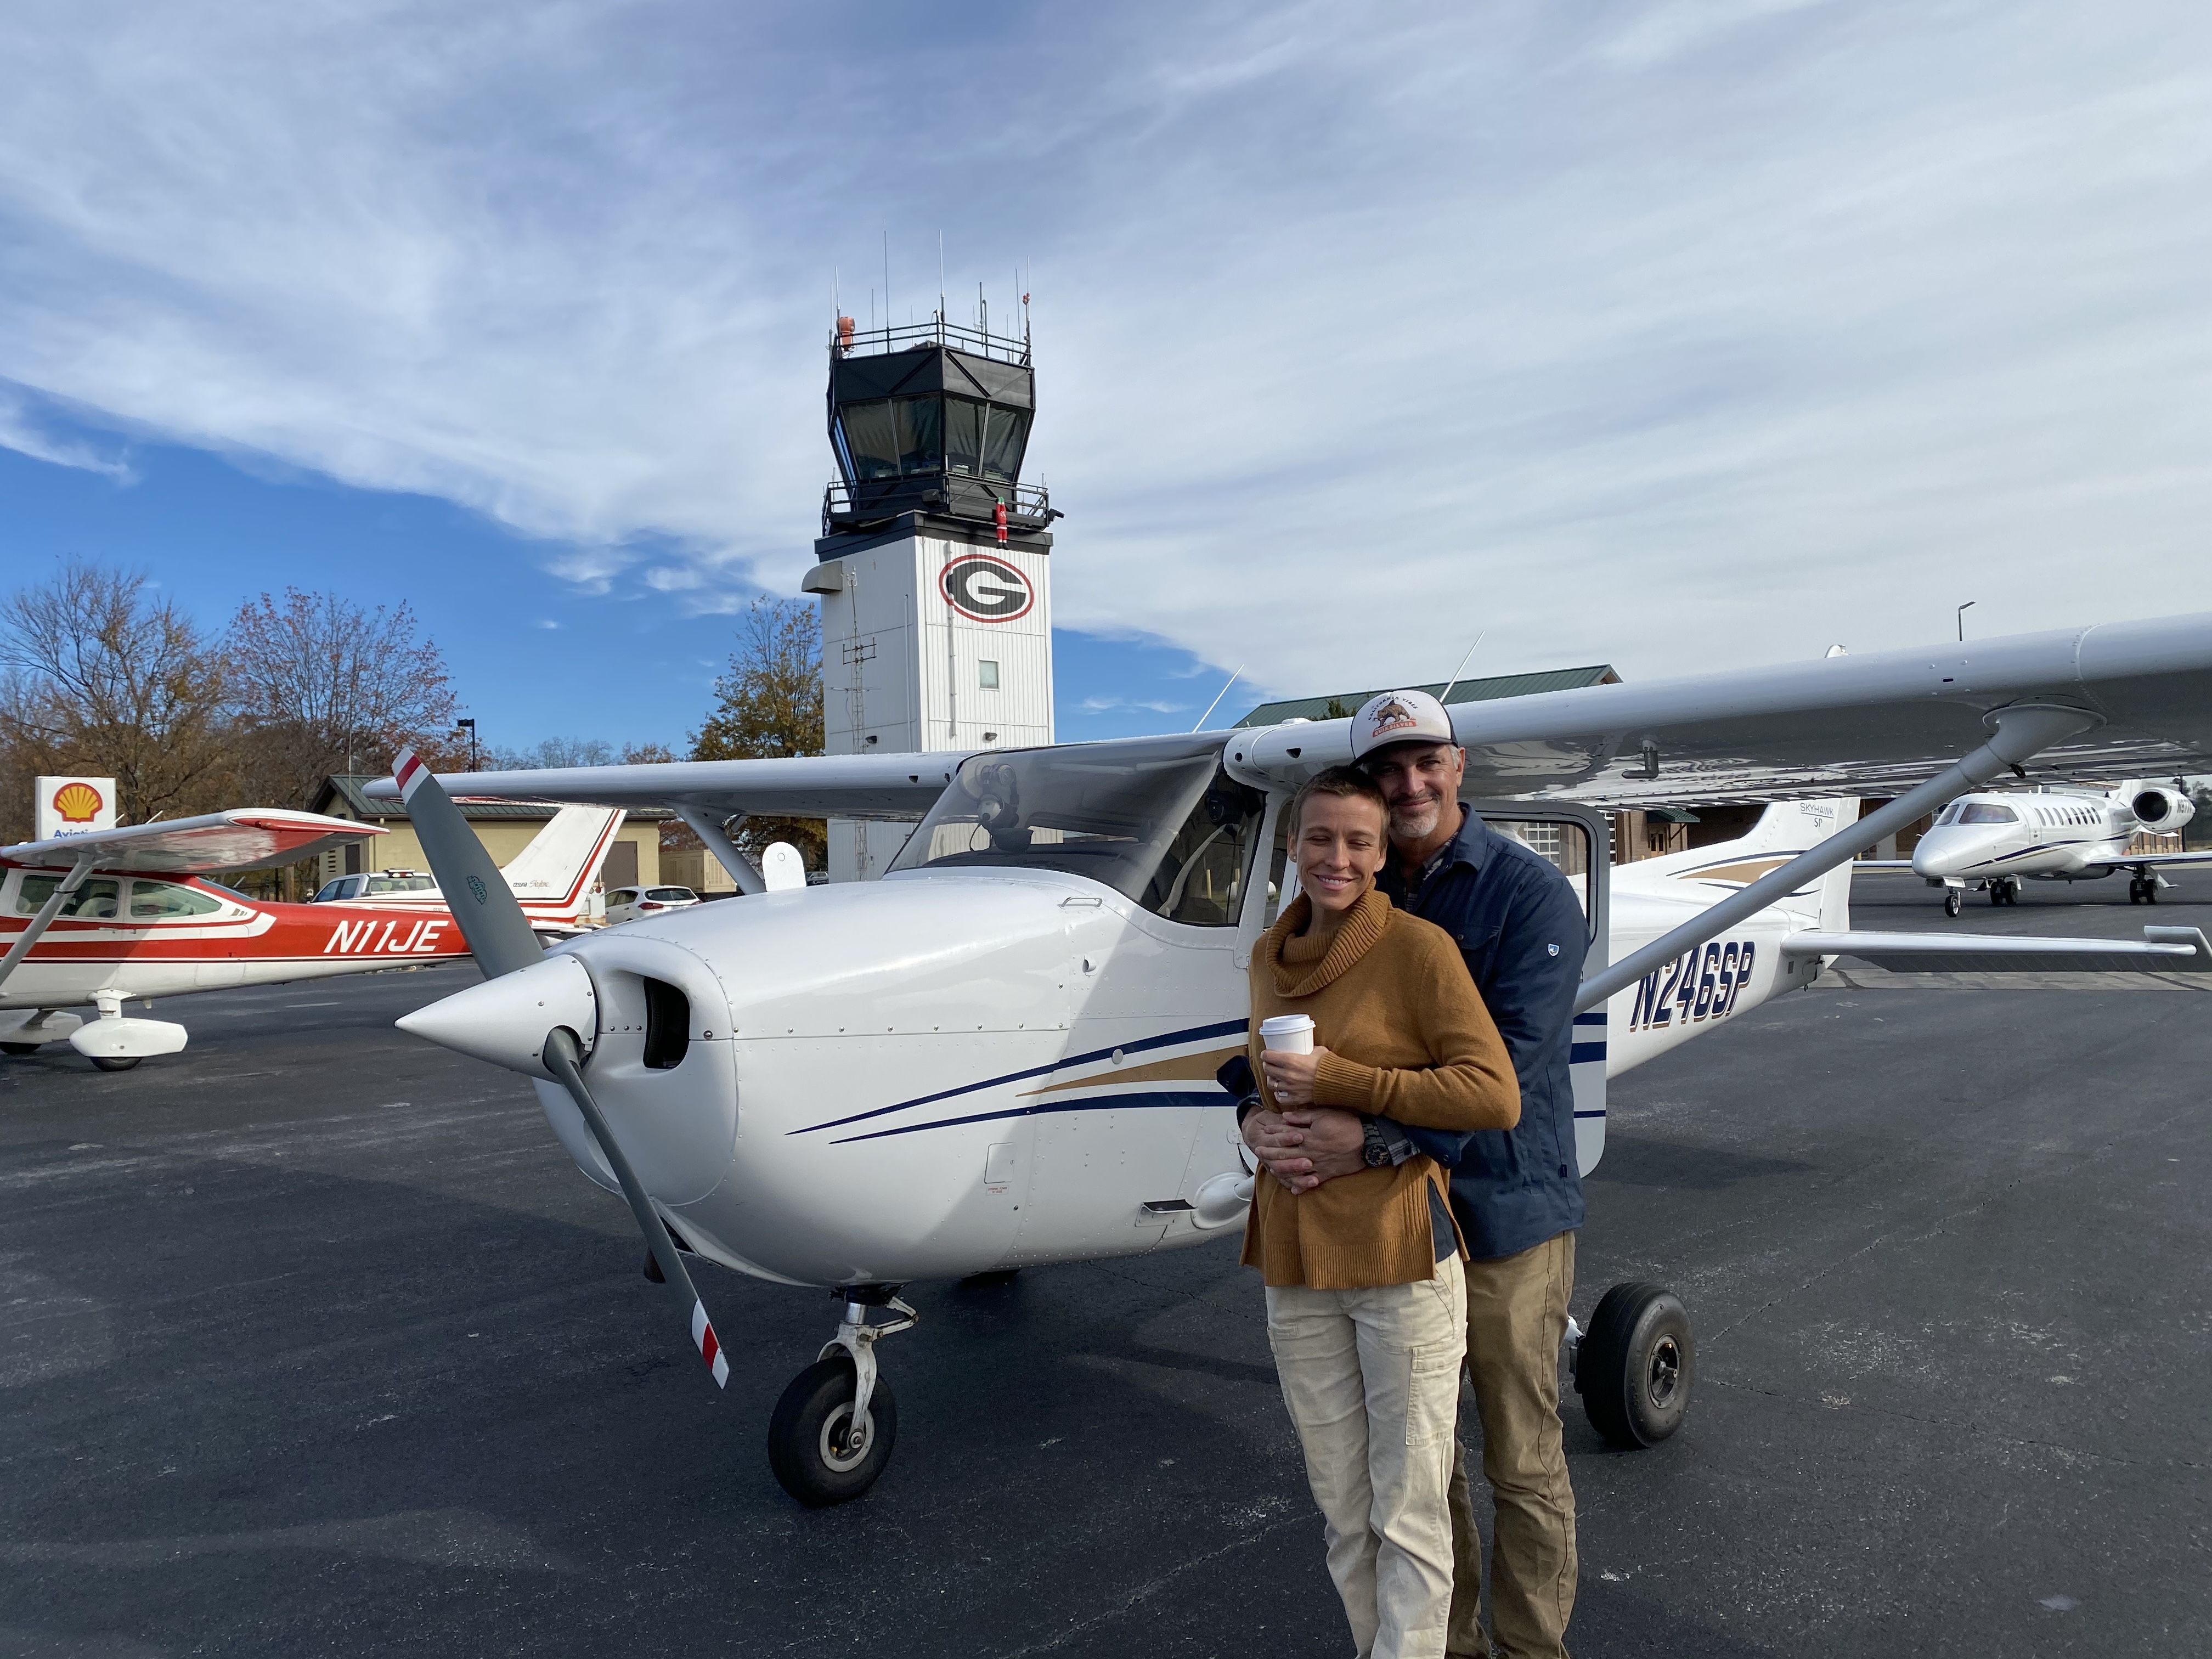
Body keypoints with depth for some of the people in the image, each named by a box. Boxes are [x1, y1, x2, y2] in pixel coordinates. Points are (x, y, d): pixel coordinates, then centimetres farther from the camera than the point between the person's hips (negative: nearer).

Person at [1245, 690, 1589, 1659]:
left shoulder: (1529, 892, -11)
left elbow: (1508, 1063, -22)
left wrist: (1376, 1140, -31)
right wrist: (1263, 1115, -22)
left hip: (1502, 1214, -5)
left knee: (1522, 1464, 11)